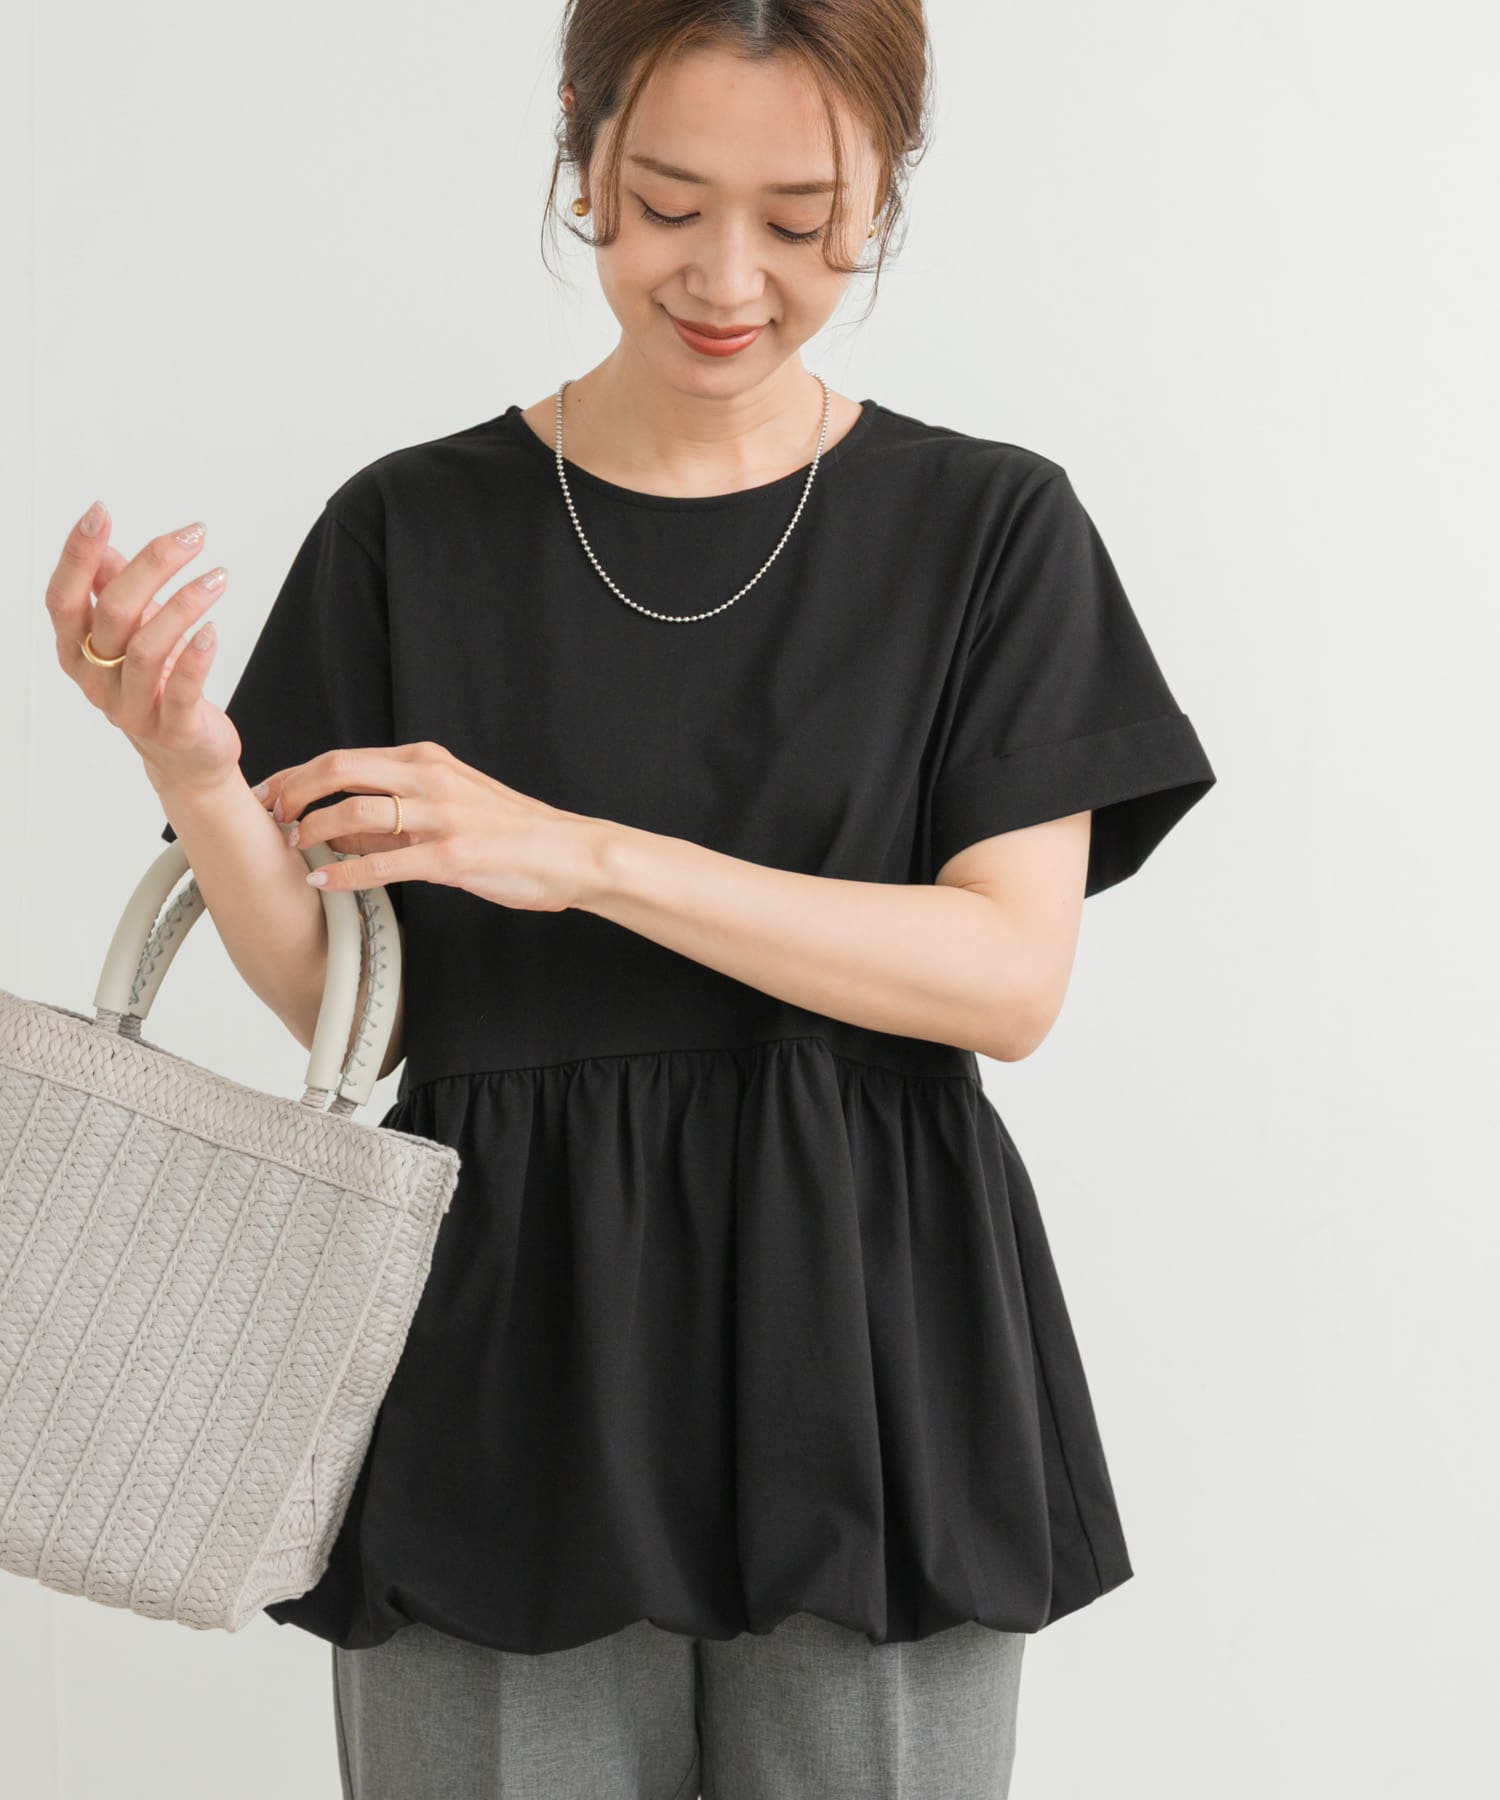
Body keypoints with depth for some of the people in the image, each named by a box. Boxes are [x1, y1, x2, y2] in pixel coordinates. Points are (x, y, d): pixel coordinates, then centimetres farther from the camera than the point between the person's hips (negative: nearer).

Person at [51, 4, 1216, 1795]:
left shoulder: (991, 527, 0)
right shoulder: (411, 531, 2)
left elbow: (1013, 974, -10)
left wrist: (586, 857, -20)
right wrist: (195, 781, -17)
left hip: (863, 1373, 0)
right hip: (505, 1364, 1)